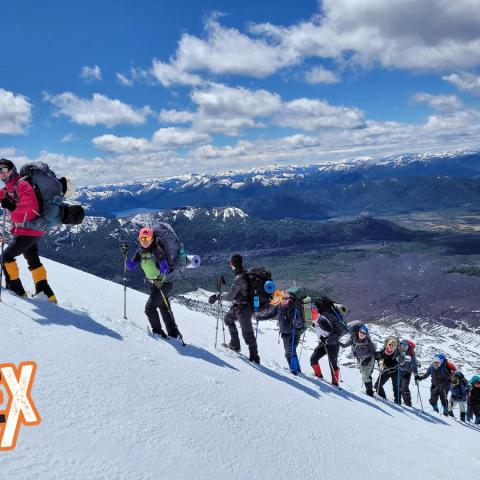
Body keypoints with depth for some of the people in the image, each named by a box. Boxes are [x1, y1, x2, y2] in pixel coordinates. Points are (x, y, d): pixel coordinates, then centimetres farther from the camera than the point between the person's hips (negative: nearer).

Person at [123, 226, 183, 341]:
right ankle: (174, 334, 28)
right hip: (153, 283, 8)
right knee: (164, 308, 16)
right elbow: (130, 266, -1)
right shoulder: (140, 252, -2)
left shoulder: (157, 251, -24)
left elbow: (165, 269, -28)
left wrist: (162, 279, -46)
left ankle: (158, 331, 6)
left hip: (164, 283, -8)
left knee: (149, 307, -13)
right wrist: (125, 254, -14)